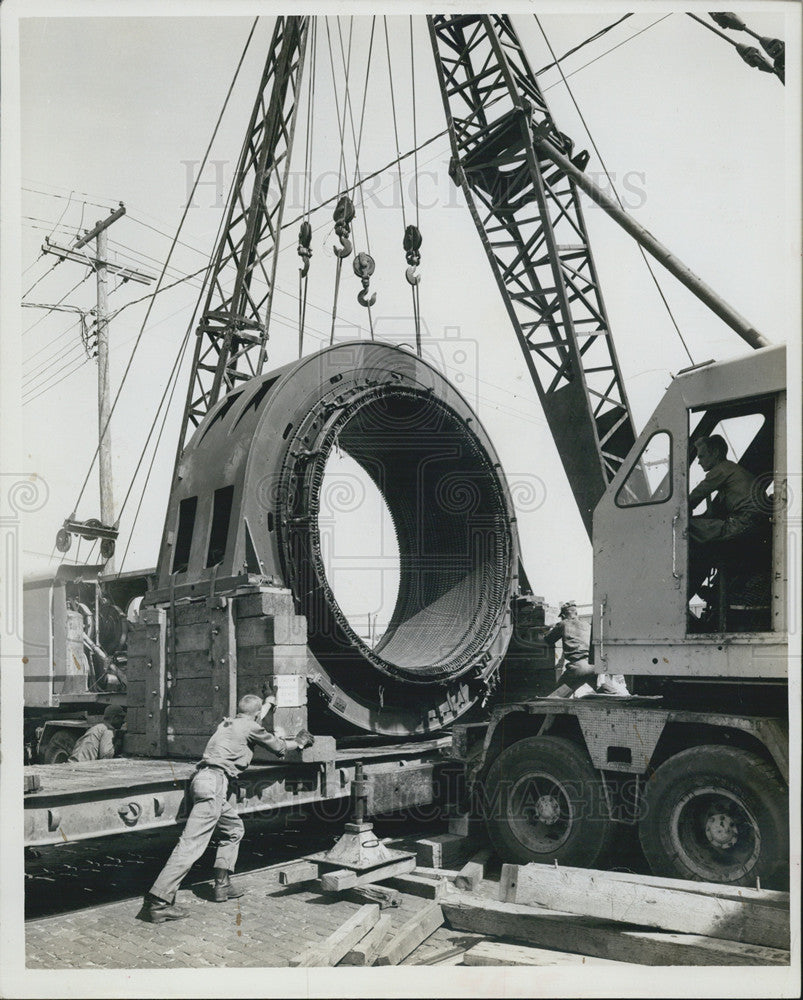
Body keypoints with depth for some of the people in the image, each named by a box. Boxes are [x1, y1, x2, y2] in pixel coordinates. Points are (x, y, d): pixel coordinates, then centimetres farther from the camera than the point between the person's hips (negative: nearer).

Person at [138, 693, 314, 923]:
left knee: (234, 828, 24)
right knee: (192, 844, -13)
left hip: (205, 778, 10)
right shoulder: (251, 727, 3)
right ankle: (156, 903, -17)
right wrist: (298, 742, 34)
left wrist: (269, 701, 64)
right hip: (214, 784, -10)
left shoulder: (228, 723, 24)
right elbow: (278, 747, 15)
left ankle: (222, 885, 24)